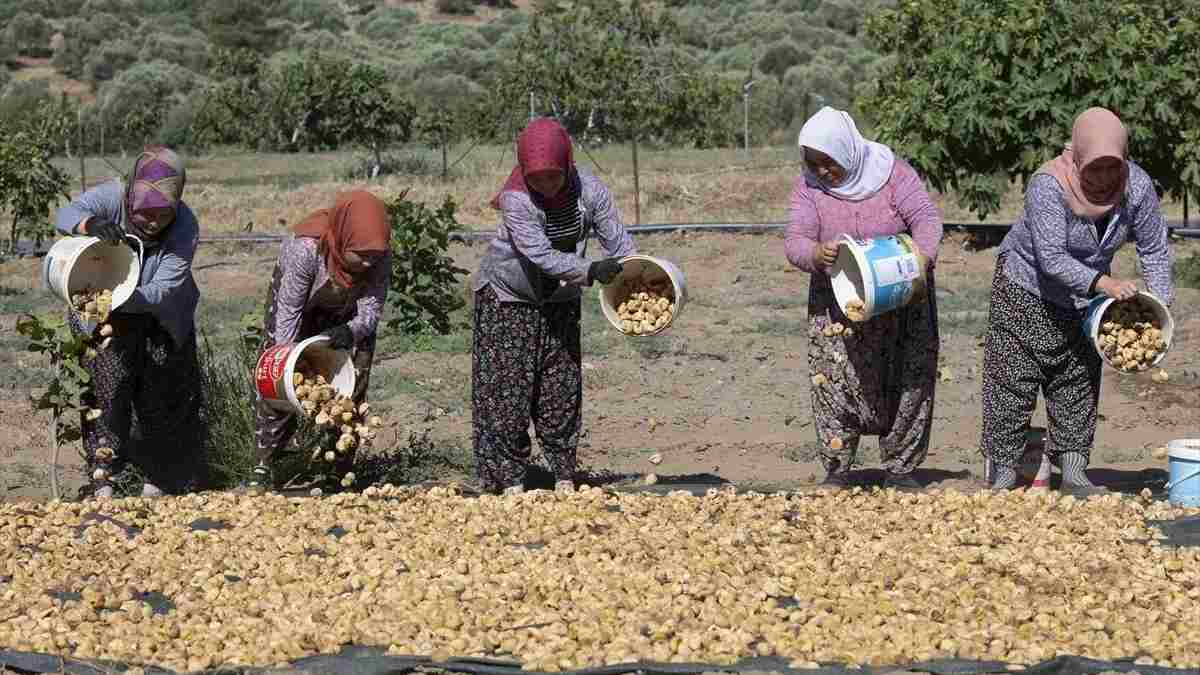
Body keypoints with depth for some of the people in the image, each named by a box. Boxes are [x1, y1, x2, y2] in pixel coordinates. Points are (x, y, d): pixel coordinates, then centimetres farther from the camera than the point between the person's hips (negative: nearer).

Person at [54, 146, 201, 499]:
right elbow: (65, 215, -39)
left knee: (163, 397, 3)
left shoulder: (185, 228, -25)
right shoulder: (113, 198, -23)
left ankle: (155, 484, 19)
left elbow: (162, 291, -31)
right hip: (108, 315, -1)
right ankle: (102, 483, -8)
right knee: (107, 389, -12)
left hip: (161, 318, 1)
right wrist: (92, 224, -61)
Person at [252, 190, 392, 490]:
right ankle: (264, 467, 1)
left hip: (346, 314, 3)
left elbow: (371, 310, -29)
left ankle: (340, 471, 10)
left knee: (352, 386, -1)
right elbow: (289, 310, -32)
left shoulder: (380, 256, -33)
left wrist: (350, 332, -50)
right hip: (298, 297, -3)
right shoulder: (306, 249, -42)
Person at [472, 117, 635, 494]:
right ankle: (509, 477, -2)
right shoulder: (515, 200, -28)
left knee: (562, 386, 5)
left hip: (559, 301, 4)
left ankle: (564, 474, 13)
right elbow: (541, 256, -36)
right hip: (506, 297, -4)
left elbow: (619, 244, -15)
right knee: (506, 388, -7)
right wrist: (589, 272, -47)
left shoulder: (590, 191, -16)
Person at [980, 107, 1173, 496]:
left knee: (1079, 385, 7)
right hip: (1027, 291, -5)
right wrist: (1103, 283, -45)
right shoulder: (1048, 186, -31)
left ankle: (1073, 473, 13)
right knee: (1012, 383, -5)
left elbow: (1154, 249, -6)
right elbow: (1052, 259, -35)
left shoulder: (1137, 187, -16)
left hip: (1085, 301, 5)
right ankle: (1003, 474, 0)